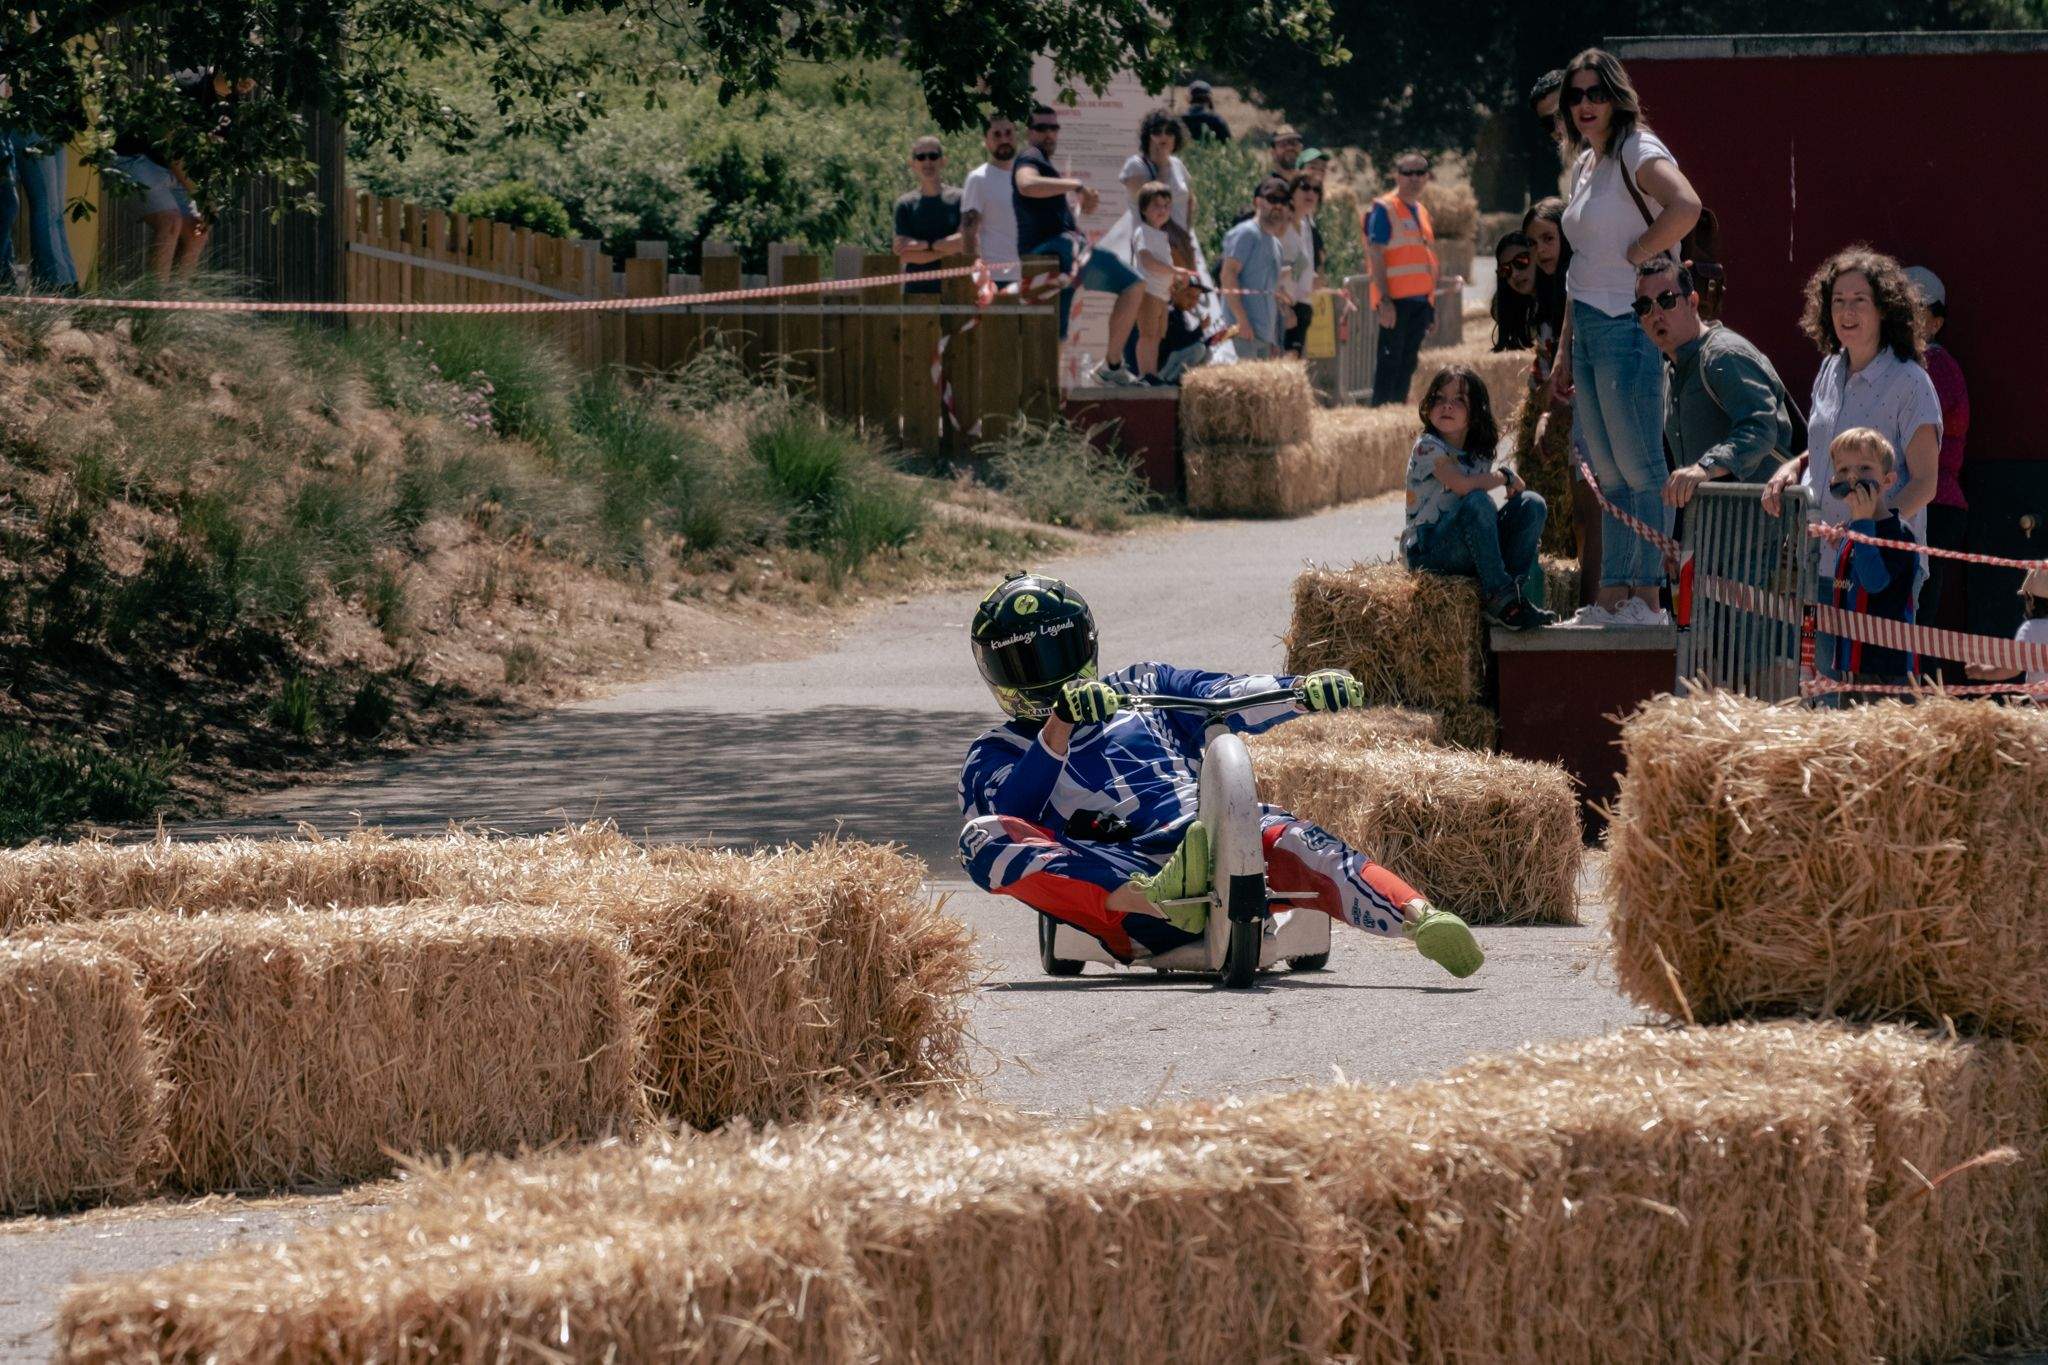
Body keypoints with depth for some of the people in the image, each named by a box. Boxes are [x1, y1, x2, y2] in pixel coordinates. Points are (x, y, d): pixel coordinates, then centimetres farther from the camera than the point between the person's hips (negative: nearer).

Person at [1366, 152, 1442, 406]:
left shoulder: (1421, 212, 19)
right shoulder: (1384, 209, -6)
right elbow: (1376, 255, -12)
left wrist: (1432, 307, 20)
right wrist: (1384, 299, -20)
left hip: (1420, 300, 8)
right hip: (1395, 300, -8)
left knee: (1408, 363, 8)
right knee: (1390, 361, -8)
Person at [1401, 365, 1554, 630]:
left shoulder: (1478, 454, 12)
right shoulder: (1428, 446, -9)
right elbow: (1462, 485, -26)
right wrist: (1505, 477, -12)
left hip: (1468, 553, 7)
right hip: (1427, 553, -7)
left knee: (1531, 505, -5)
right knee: (1478, 502, -32)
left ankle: (1513, 589, -14)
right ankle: (1499, 597, -31)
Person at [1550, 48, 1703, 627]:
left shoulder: (1636, 151, -10)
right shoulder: (1585, 163, 18)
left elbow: (1685, 206, -32)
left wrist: (1633, 256, -19)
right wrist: (1565, 351, 23)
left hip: (1628, 322, -10)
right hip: (1588, 328, 10)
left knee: (1639, 467, -7)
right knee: (1608, 473, 11)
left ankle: (1649, 598, -4)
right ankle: (1612, 597, 13)